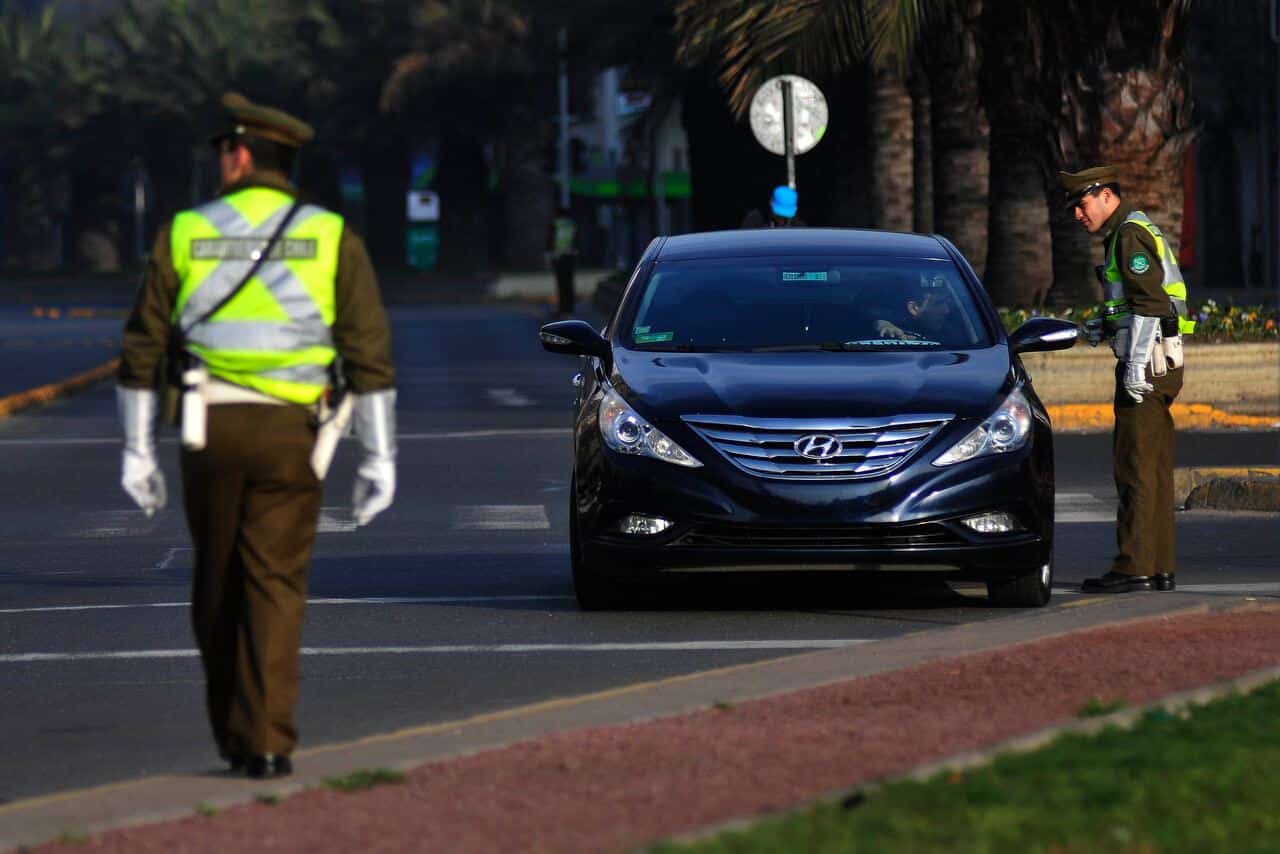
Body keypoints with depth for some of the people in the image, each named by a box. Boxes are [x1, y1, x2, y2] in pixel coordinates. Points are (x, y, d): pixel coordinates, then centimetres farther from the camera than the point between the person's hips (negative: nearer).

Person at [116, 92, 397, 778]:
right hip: (288, 429, -1)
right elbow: (370, 354, -2)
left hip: (208, 428, 1)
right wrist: (380, 457, 2)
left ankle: (230, 731, 21)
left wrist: (137, 451, 9)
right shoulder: (331, 237, 2)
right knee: (275, 584, -1)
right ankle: (266, 741, -11)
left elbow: (142, 348, 4)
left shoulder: (184, 234, 5)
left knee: (217, 584, 14)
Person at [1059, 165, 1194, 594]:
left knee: (1136, 466, -10)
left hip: (1146, 364, -10)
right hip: (1159, 365, 10)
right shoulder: (1130, 233, 20)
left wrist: (1136, 365, -23)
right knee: (1153, 467, 10)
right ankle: (1159, 567, 11)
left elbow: (1149, 301, -20)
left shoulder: (1130, 235, -11)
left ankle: (1133, 566, -11)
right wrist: (1105, 330, 14)